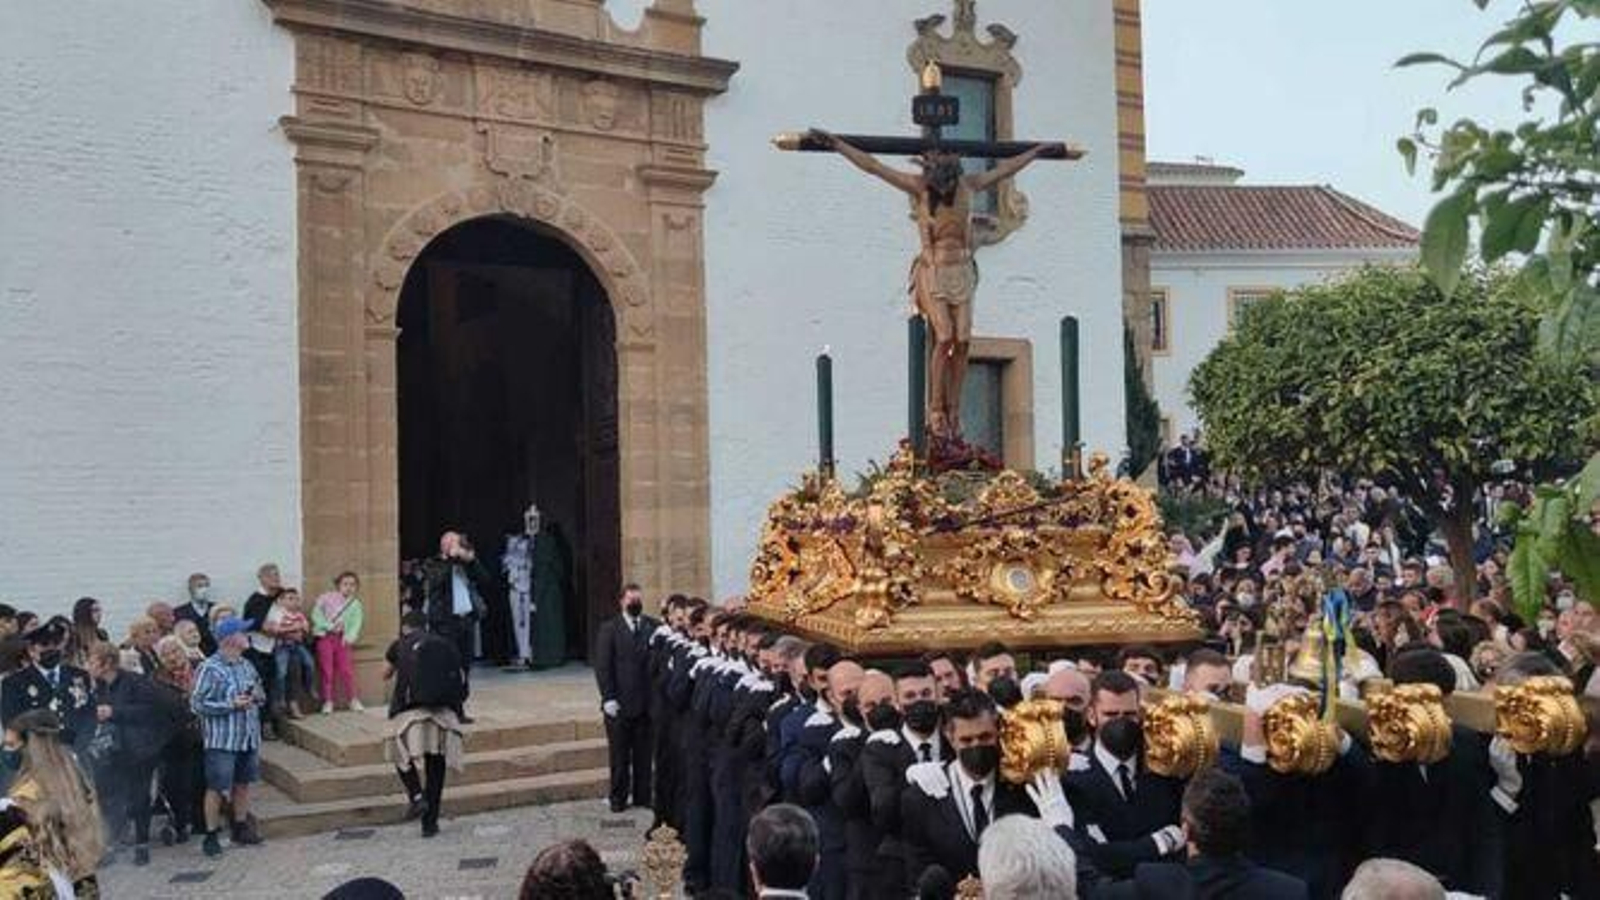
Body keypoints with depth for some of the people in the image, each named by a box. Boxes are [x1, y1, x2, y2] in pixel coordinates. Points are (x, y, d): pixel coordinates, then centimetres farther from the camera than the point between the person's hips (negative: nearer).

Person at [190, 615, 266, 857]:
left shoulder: (247, 665, 9)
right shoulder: (210, 668, -14)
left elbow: (260, 694, 22)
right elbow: (197, 704, -17)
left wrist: (258, 696, -2)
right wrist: (232, 705, -21)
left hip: (248, 737, 7)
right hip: (222, 740, -7)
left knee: (243, 783, 16)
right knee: (216, 788, 1)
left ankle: (241, 828, 30)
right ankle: (211, 835, 12)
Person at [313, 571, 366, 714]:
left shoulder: (356, 604, 7)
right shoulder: (327, 598, 3)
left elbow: (356, 623, -4)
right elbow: (316, 614, -3)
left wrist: (350, 637, -22)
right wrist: (329, 626, -15)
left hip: (343, 639, 1)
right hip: (325, 637, -1)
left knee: (347, 669, -1)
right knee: (327, 670, 1)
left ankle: (353, 699, 12)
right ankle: (328, 701, 11)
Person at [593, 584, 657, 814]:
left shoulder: (653, 627, 3)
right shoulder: (609, 628, -1)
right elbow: (602, 665, -5)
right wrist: (608, 697, -11)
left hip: (646, 701, 2)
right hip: (619, 703, -2)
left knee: (644, 753, 9)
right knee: (620, 754, 7)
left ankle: (642, 795, 20)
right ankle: (618, 798, 19)